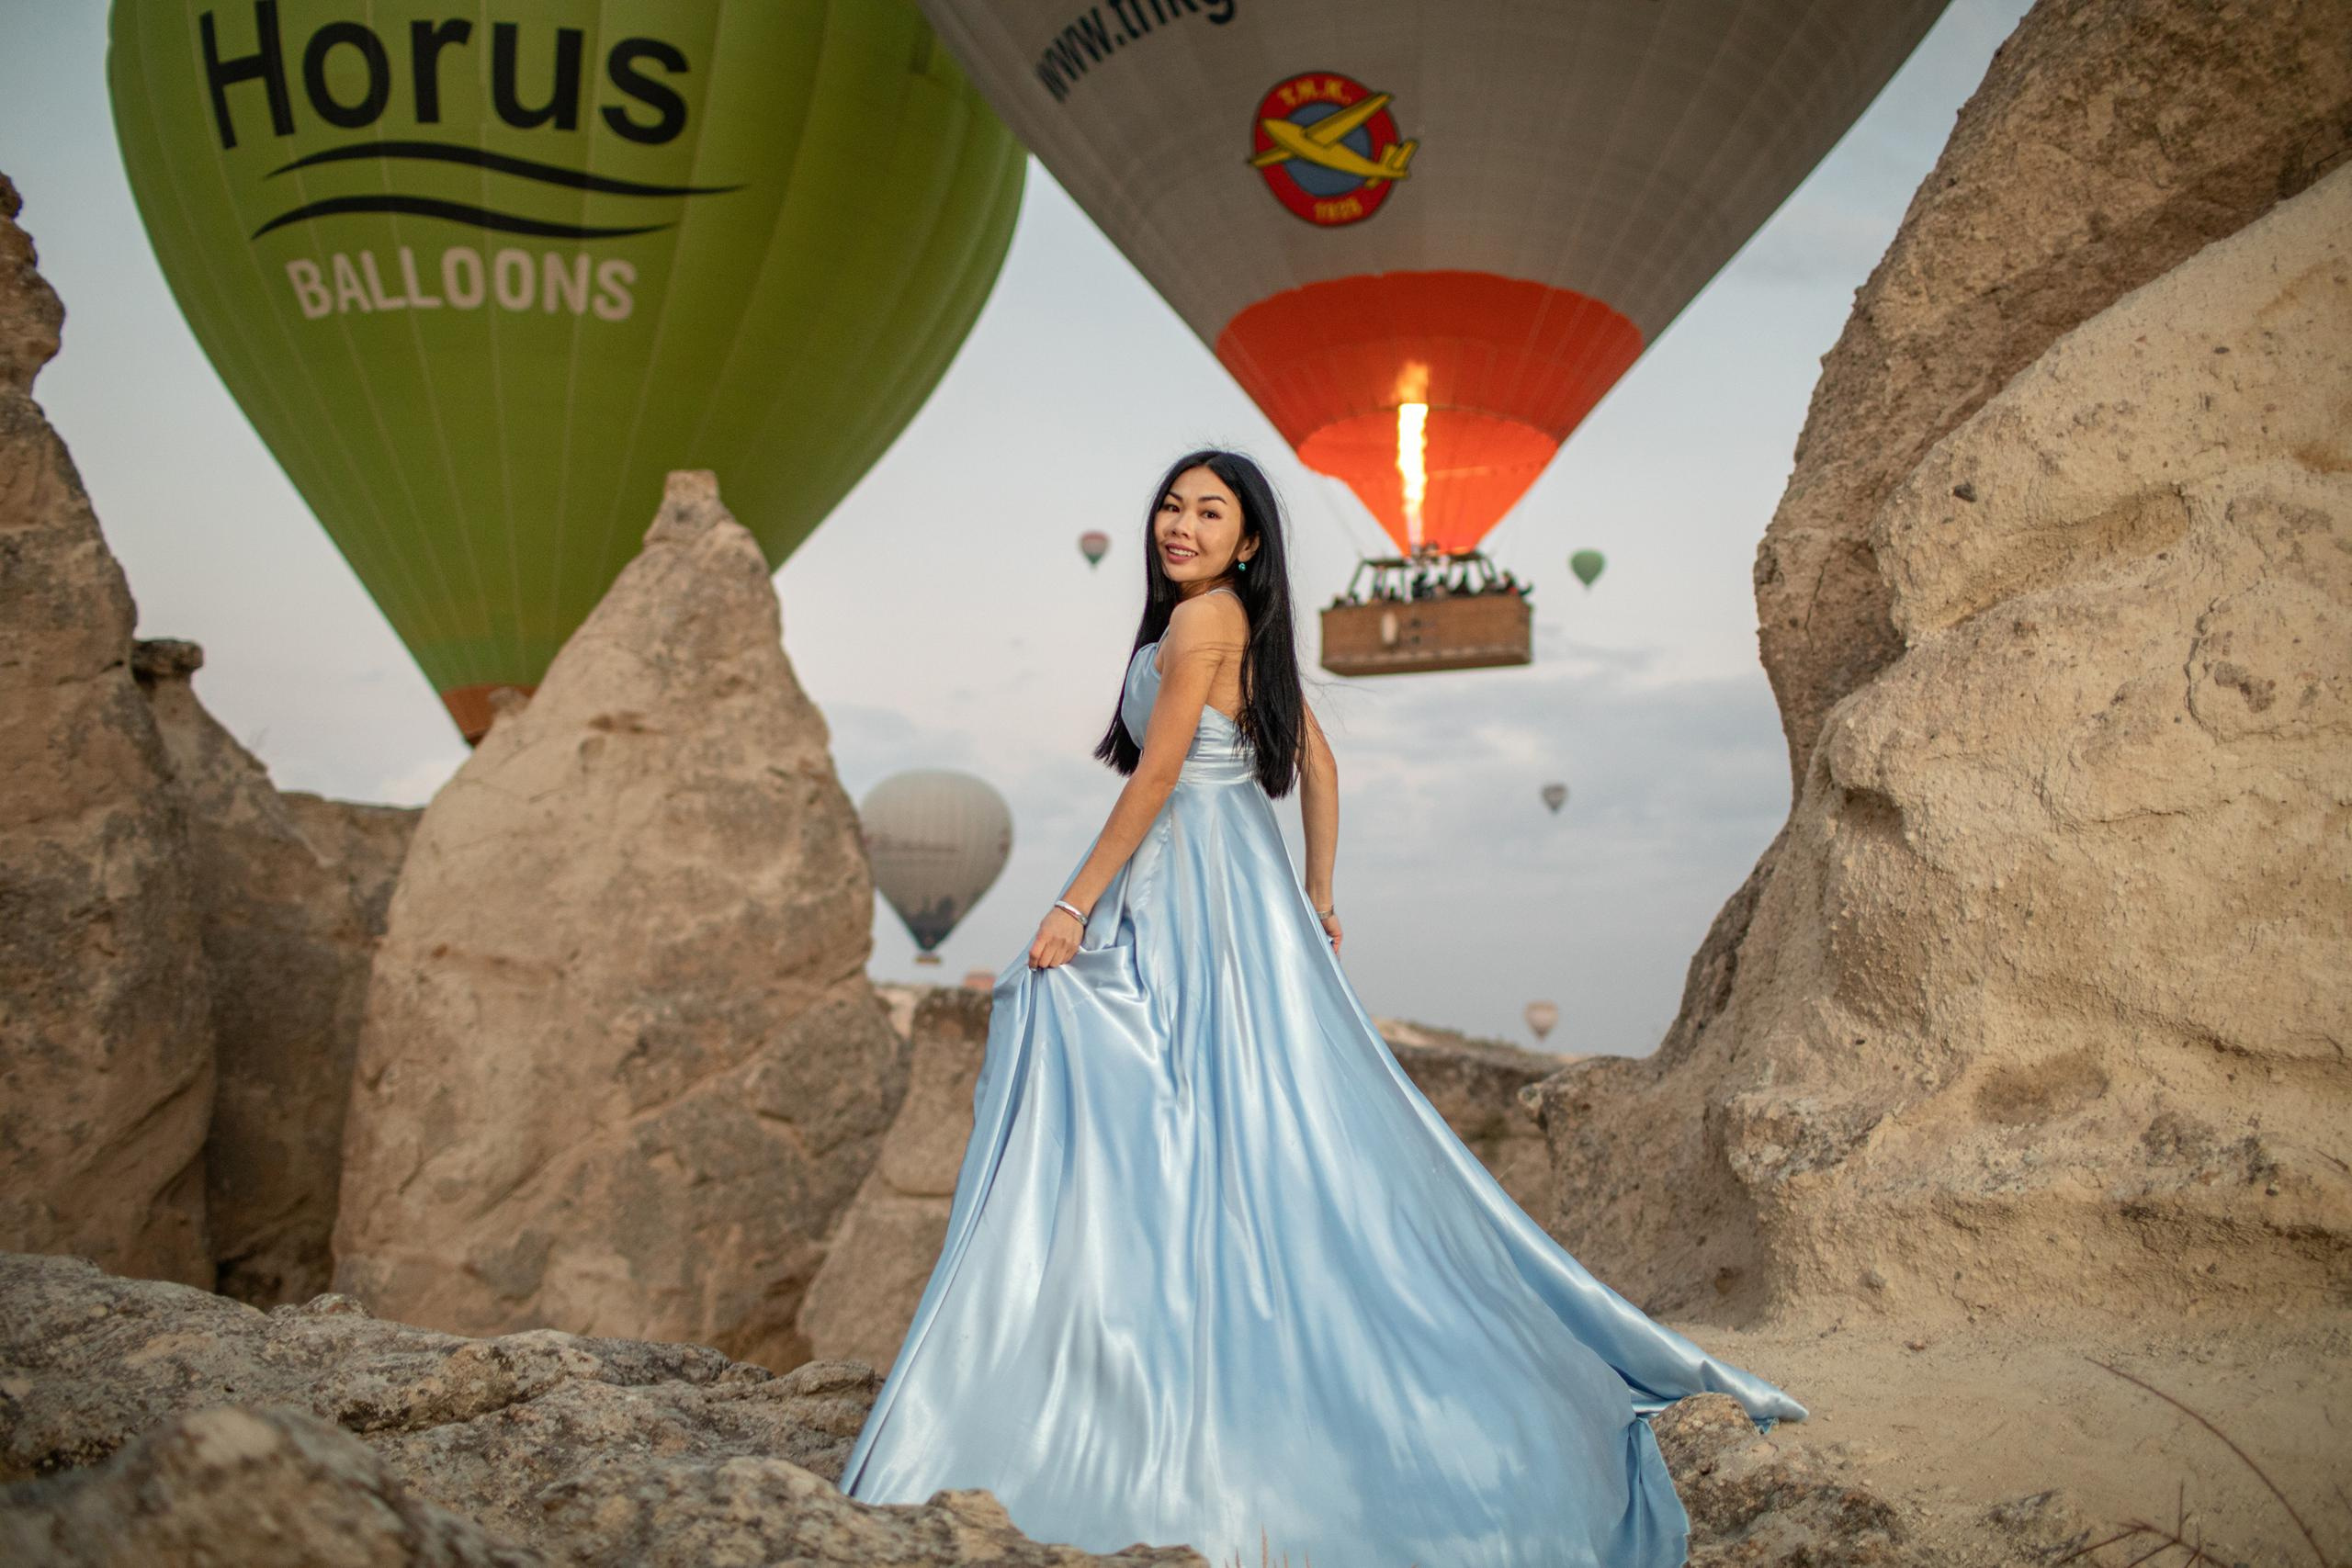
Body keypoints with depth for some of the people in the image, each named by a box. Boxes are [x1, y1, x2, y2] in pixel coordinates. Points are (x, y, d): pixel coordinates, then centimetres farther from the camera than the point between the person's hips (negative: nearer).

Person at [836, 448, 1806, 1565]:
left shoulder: (1204, 616, -12)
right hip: (1232, 892, 9)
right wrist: (1316, 899, 21)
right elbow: (1318, 764, 18)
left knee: (1195, 1142, -5)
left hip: (1193, 899, -9)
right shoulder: (1248, 626, 14)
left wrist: (1074, 907, -12)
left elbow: (1156, 776, -15)